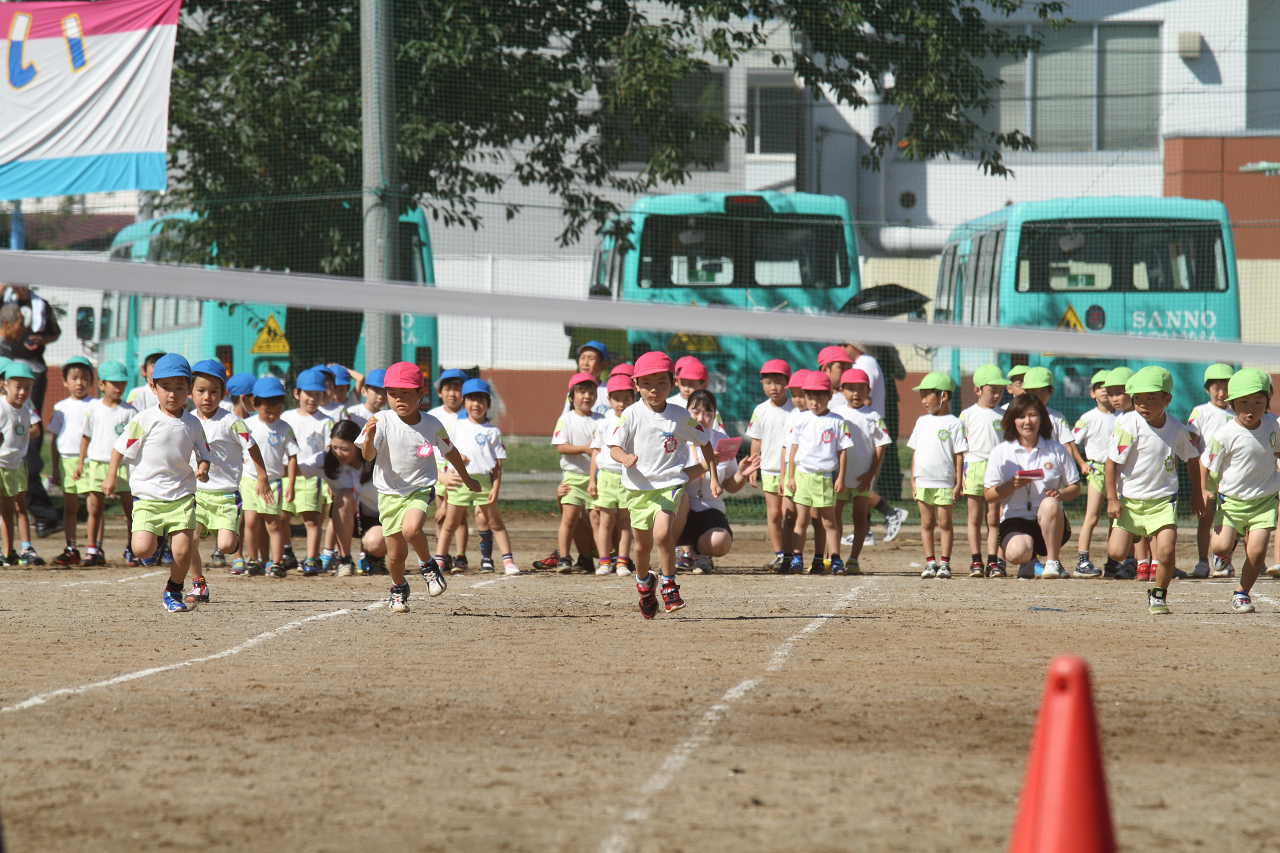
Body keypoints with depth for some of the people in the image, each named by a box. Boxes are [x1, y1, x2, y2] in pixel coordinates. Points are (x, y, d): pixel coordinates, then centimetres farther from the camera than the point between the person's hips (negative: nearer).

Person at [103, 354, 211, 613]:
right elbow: (121, 447, 2)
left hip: (181, 496, 2)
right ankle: (156, 541, 23)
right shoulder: (144, 421, -6)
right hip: (148, 496, -2)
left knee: (183, 550, -10)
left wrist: (203, 468, -6)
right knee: (141, 549, -15)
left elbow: (203, 453, 15)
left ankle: (173, 592, 17)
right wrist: (110, 477, 3)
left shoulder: (192, 424, 4)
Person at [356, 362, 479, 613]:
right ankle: (399, 588, 36)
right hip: (389, 493, 1)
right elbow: (368, 456, -19)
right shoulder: (382, 421, -10)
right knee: (396, 554, 4)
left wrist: (467, 480, 26)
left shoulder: (431, 425, -4)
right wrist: (370, 437, -41)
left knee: (411, 529, -31)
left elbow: (450, 451, 13)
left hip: (421, 490, -1)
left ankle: (429, 565, -2)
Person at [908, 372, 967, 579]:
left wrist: (958, 483, -9)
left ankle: (944, 563, 4)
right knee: (927, 523, 7)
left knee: (944, 523, 0)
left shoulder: (953, 424, -4)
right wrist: (913, 481, 10)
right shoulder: (922, 422, 12)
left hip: (945, 482, -5)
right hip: (923, 482, 5)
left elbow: (959, 455, -5)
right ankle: (930, 562, 12)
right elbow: (915, 453, 15)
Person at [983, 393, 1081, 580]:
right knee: (1016, 552, -35)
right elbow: (989, 495, 2)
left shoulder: (1056, 450, 5)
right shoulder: (1000, 452, 2)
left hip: (1050, 524, 1)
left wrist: (1060, 493, -16)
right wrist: (1012, 485, -17)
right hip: (1015, 521, -1)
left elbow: (1075, 487, 7)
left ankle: (1053, 561, -17)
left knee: (1049, 503, -36)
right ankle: (1028, 560, 6)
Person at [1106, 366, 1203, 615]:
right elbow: (1112, 462, -10)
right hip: (1129, 498, -1)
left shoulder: (1176, 428, -4)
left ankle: (1158, 595, 9)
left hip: (1163, 499, 1)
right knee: (1117, 553, -7)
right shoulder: (1129, 424, -14)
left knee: (1166, 552, -15)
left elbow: (1191, 458, 14)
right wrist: (1112, 499, -13)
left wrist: (1196, 495, 20)